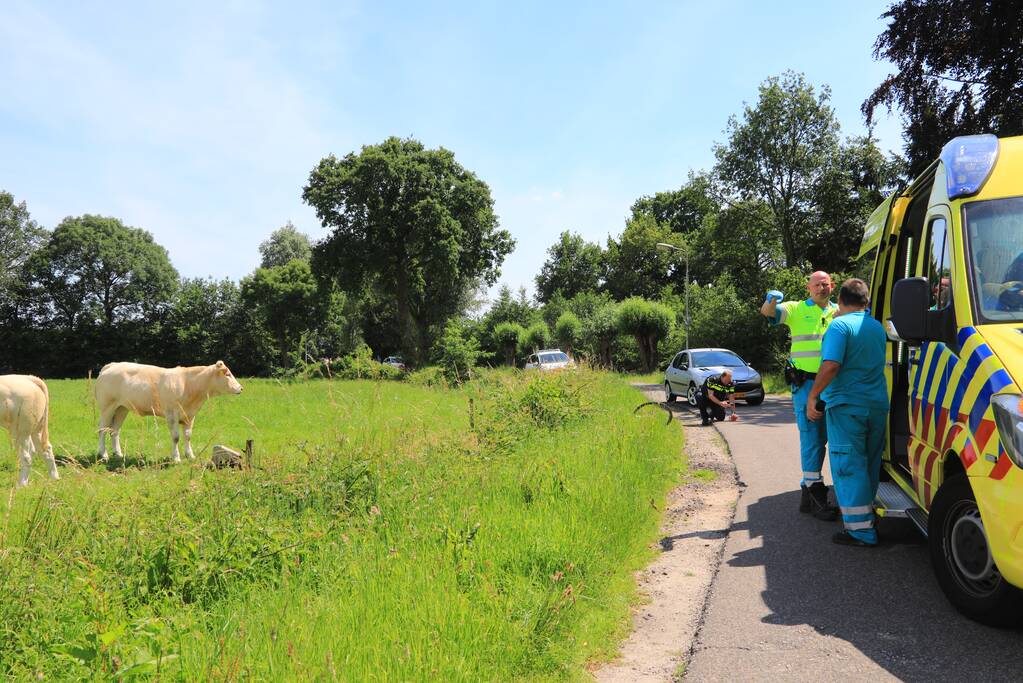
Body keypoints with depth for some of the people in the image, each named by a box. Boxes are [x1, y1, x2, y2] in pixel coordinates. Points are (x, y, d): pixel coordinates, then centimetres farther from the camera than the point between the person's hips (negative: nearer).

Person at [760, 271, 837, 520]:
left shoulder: (840, 311, 14)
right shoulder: (796, 309, 3)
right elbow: (767, 312, -8)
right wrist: (772, 300, -30)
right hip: (805, 384, -4)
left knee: (822, 437, 12)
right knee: (811, 438, -6)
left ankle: (809, 488, 23)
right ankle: (814, 489, -3)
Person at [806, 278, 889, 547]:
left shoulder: (840, 325, -10)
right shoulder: (878, 327, 15)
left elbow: (831, 365, -21)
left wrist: (813, 396, -15)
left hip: (846, 404, -8)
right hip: (878, 404, 8)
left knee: (848, 465, -5)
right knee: (870, 464, 18)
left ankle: (861, 529, -7)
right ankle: (866, 512, 31)